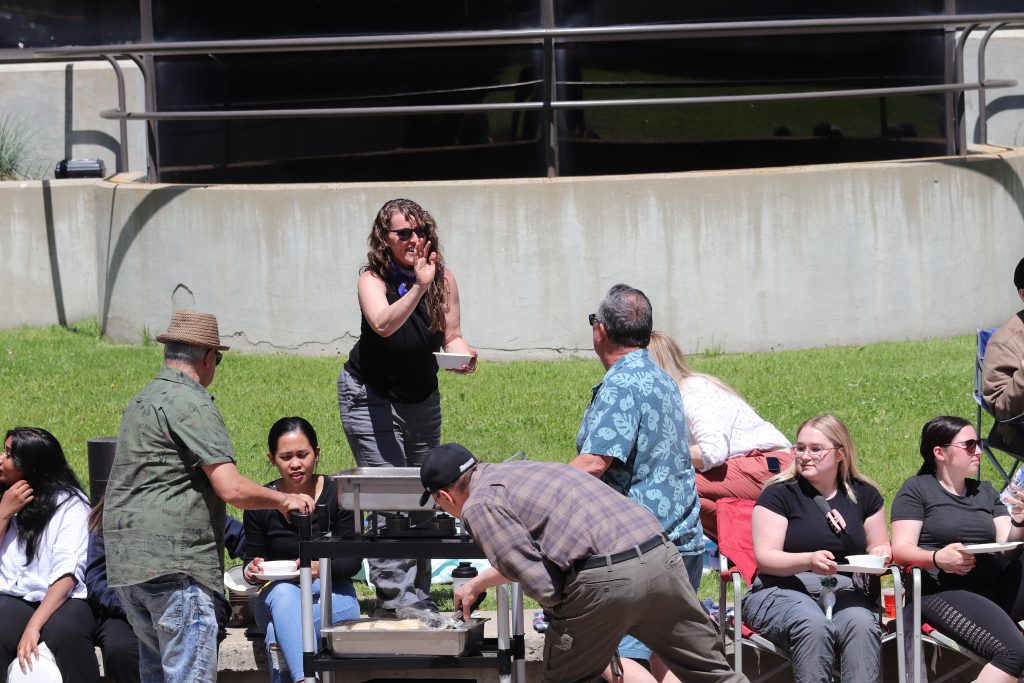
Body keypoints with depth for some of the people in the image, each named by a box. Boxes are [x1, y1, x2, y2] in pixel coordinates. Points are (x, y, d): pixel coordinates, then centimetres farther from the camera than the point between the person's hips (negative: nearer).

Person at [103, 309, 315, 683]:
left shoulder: (141, 402, 19)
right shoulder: (191, 404, -10)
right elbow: (231, 488, -16)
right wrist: (285, 500, -2)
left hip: (126, 561, 10)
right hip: (173, 564, -9)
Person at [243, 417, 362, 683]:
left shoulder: (338, 495, -2)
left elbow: (353, 561, -3)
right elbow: (252, 560, 10)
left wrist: (321, 567, -25)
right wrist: (252, 572, -15)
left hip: (332, 595, -1)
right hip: (274, 598, 1)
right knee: (284, 592, -39)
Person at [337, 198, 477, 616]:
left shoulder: (443, 280, -9)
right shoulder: (373, 280, -21)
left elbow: (451, 336, -1)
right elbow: (384, 324, -40)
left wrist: (463, 354, -23)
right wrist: (418, 288, -52)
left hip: (422, 398, 5)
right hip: (371, 397, -5)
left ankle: (418, 592, 18)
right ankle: (394, 594, -15)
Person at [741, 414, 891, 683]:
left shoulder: (863, 494, 14)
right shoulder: (779, 493, 3)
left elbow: (879, 547, 23)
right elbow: (765, 558, -5)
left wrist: (881, 555, -4)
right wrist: (809, 560, -24)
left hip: (845, 591, 3)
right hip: (783, 590, -3)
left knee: (861, 623, -33)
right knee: (813, 625, -37)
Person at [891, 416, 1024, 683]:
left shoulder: (984, 491, 23)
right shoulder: (916, 489, 5)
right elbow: (901, 550, -4)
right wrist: (937, 558, -24)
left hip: (994, 586, 6)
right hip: (943, 591, -6)